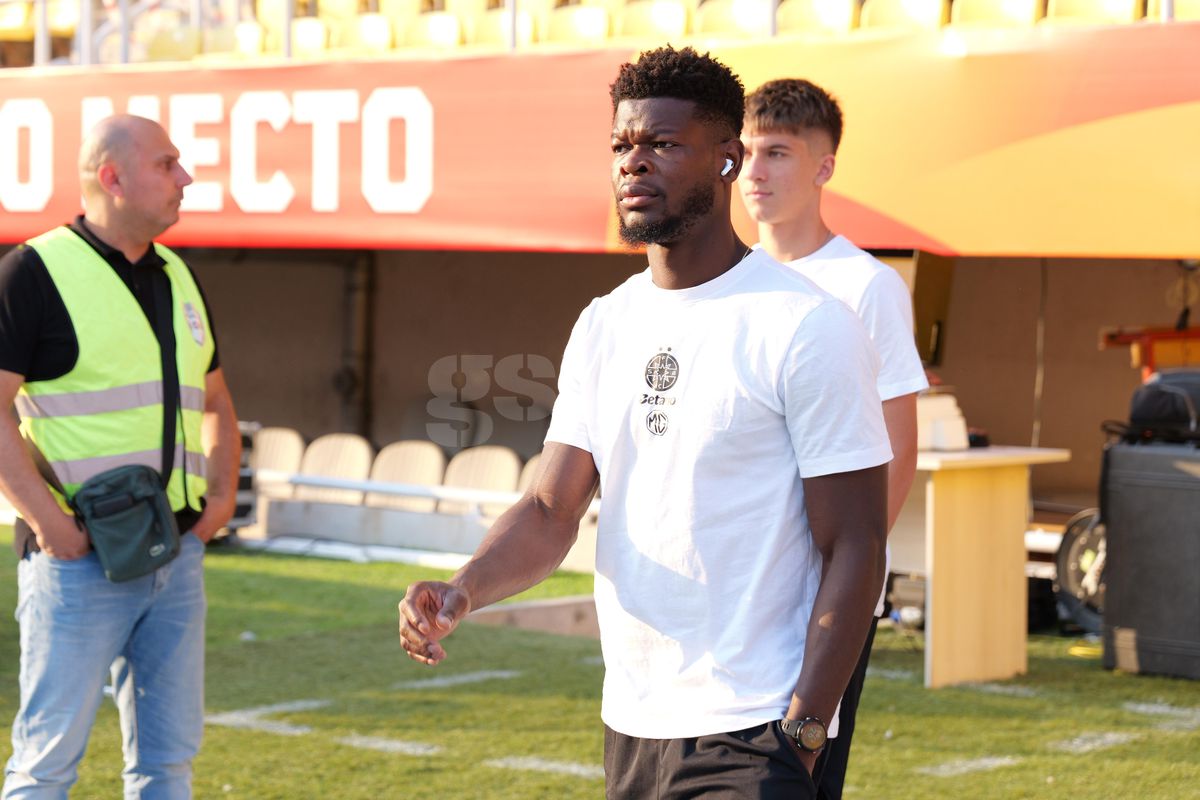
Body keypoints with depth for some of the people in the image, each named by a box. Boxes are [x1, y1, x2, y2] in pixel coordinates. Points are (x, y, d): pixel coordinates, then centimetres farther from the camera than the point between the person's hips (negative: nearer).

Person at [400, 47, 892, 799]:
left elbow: (854, 550, -11)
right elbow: (551, 512, 5)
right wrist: (462, 591, -16)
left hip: (749, 736, -7)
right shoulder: (604, 326, 10)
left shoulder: (807, 327, -10)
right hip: (630, 728, 7)